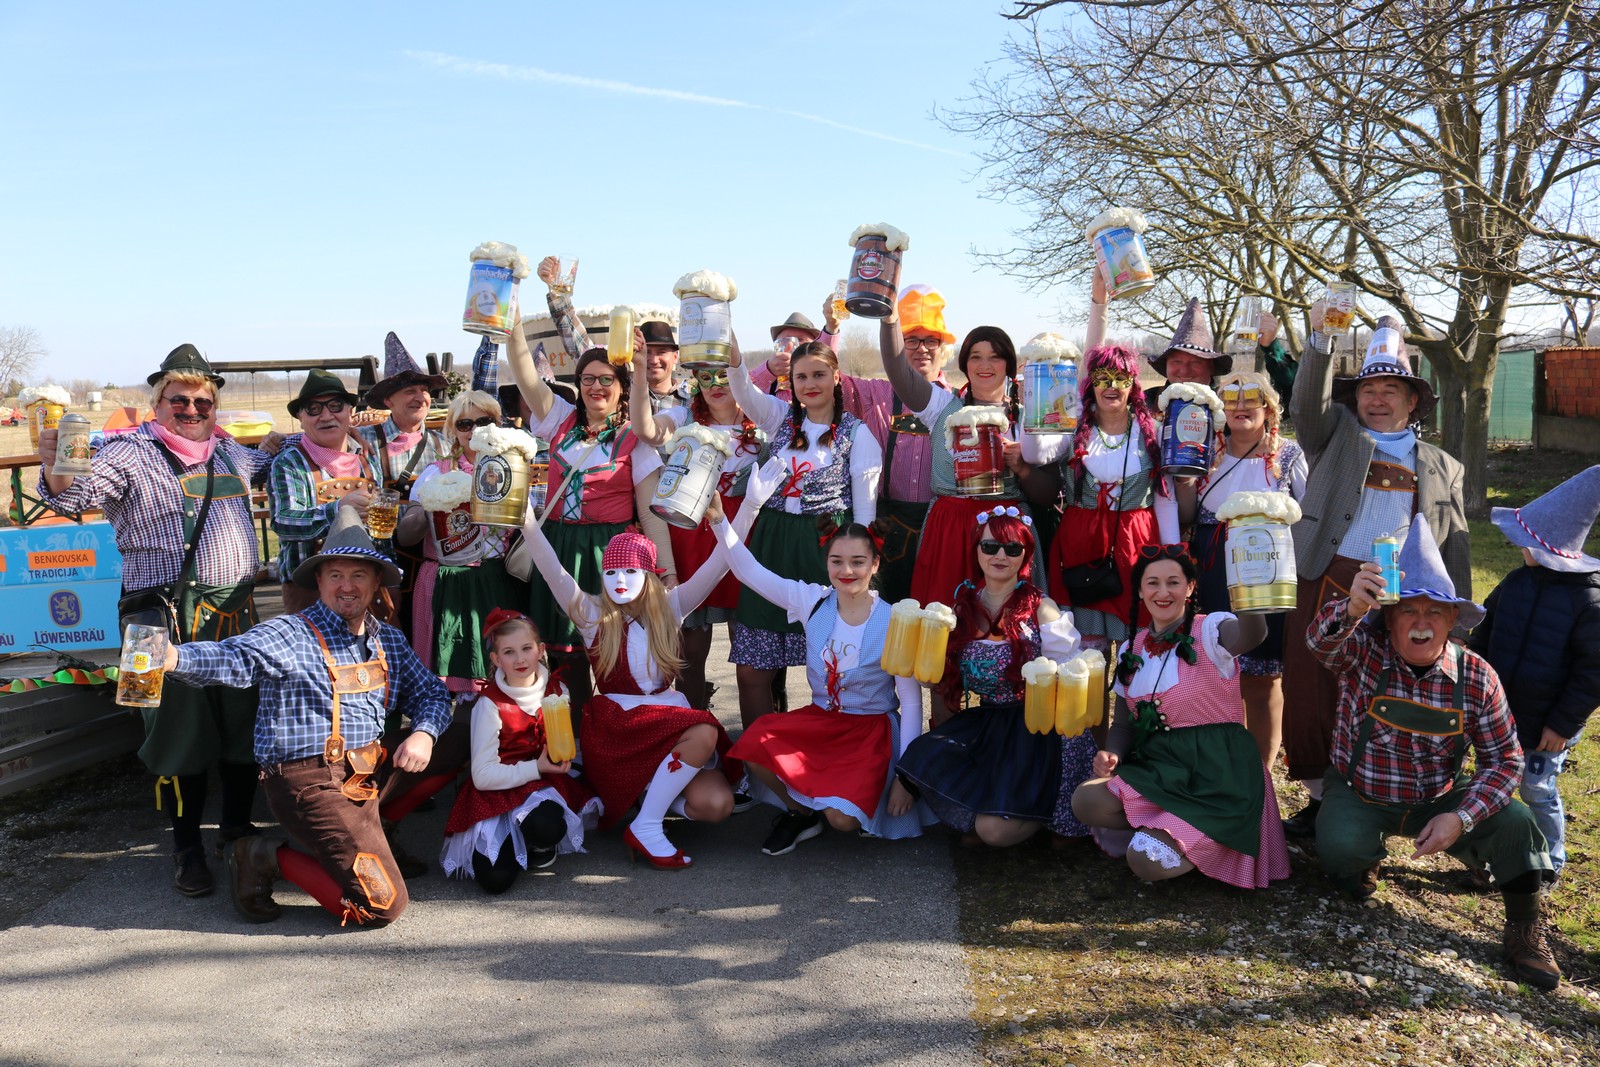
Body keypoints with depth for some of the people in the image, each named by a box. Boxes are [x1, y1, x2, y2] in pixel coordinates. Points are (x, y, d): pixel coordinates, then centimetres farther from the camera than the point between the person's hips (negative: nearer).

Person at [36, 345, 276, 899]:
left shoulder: (231, 453, 15)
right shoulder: (130, 453, -2)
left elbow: (269, 464, 38)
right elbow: (75, 494, -18)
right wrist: (55, 467, -38)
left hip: (236, 612, 5)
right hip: (169, 619, -5)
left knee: (247, 718, 11)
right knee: (180, 726, 0)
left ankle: (238, 821, 30)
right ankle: (187, 846, 15)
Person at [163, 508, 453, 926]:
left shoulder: (389, 640, 13)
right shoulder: (291, 635, -8)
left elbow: (431, 695, 18)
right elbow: (235, 658, -26)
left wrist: (424, 734, -4)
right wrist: (174, 657, -46)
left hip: (364, 778, 8)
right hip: (310, 779, -8)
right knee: (383, 905, -13)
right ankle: (270, 859, 3)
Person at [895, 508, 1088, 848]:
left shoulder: (1041, 610, -4)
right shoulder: (964, 607, 8)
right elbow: (941, 679, 15)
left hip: (1033, 729, -5)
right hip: (981, 726, 5)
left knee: (998, 830, -23)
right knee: (920, 760, -26)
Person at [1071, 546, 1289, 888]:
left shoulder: (1210, 632, -8)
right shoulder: (1133, 649, 10)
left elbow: (1251, 634, -34)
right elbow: (1124, 722, 14)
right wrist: (1111, 755, -9)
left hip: (1216, 774, -5)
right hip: (1157, 770, 5)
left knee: (1147, 861, -24)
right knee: (1086, 800, -22)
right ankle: (1156, 827, 3)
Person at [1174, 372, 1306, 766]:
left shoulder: (1288, 456, 2)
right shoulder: (1209, 454, 10)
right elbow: (1186, 517, 10)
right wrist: (1184, 469, -1)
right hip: (1215, 584, 3)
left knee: (1262, 681, 4)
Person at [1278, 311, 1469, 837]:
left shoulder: (1441, 468, 18)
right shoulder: (1336, 435, 16)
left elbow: (1455, 549, 15)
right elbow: (1308, 404, -5)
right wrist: (1320, 336, -17)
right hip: (1326, 587, 0)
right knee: (1310, 697, 0)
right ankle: (1320, 797, 15)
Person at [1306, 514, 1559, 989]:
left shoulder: (1476, 677, -12)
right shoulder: (1363, 652, -18)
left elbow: (1504, 760, -9)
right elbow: (1322, 642, -43)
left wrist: (1460, 817, -24)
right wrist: (1352, 608, -67)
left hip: (1440, 799, 2)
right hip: (1359, 793, -2)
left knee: (1515, 821, -21)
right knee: (1340, 849, -30)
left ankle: (1524, 931, 5)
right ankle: (1366, 858, 11)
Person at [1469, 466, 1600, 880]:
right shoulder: (1516, 583, -1)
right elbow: (1482, 636, 12)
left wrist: (1564, 724, -14)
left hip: (1545, 727, -6)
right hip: (1498, 716, 6)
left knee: (1537, 790, 7)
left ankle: (1550, 861, 28)